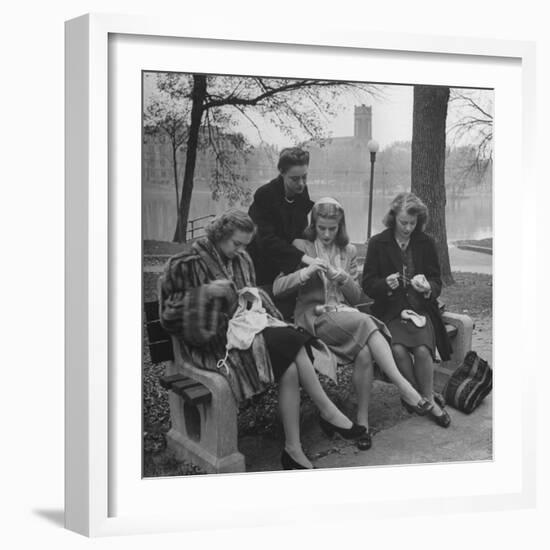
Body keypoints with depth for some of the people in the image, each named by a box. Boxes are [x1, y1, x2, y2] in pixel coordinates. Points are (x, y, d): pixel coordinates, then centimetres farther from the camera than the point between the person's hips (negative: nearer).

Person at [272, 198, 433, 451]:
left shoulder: (349, 251, 17)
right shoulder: (300, 247, 5)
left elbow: (357, 297, 16)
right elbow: (277, 288, -4)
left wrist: (343, 278, -4)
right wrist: (307, 271, -18)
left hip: (344, 314, 4)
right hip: (313, 315, -4)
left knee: (365, 352, -31)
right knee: (364, 322, -34)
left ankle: (363, 420, -24)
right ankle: (403, 386, -36)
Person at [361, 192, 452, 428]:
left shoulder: (426, 243, 9)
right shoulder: (378, 243, 4)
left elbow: (437, 282, 10)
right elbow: (368, 284, 4)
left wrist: (427, 288, -14)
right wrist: (386, 284, -18)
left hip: (421, 309, 1)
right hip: (390, 313, -1)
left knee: (422, 350, -28)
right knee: (399, 350, -29)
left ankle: (427, 399, -6)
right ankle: (427, 400, -11)